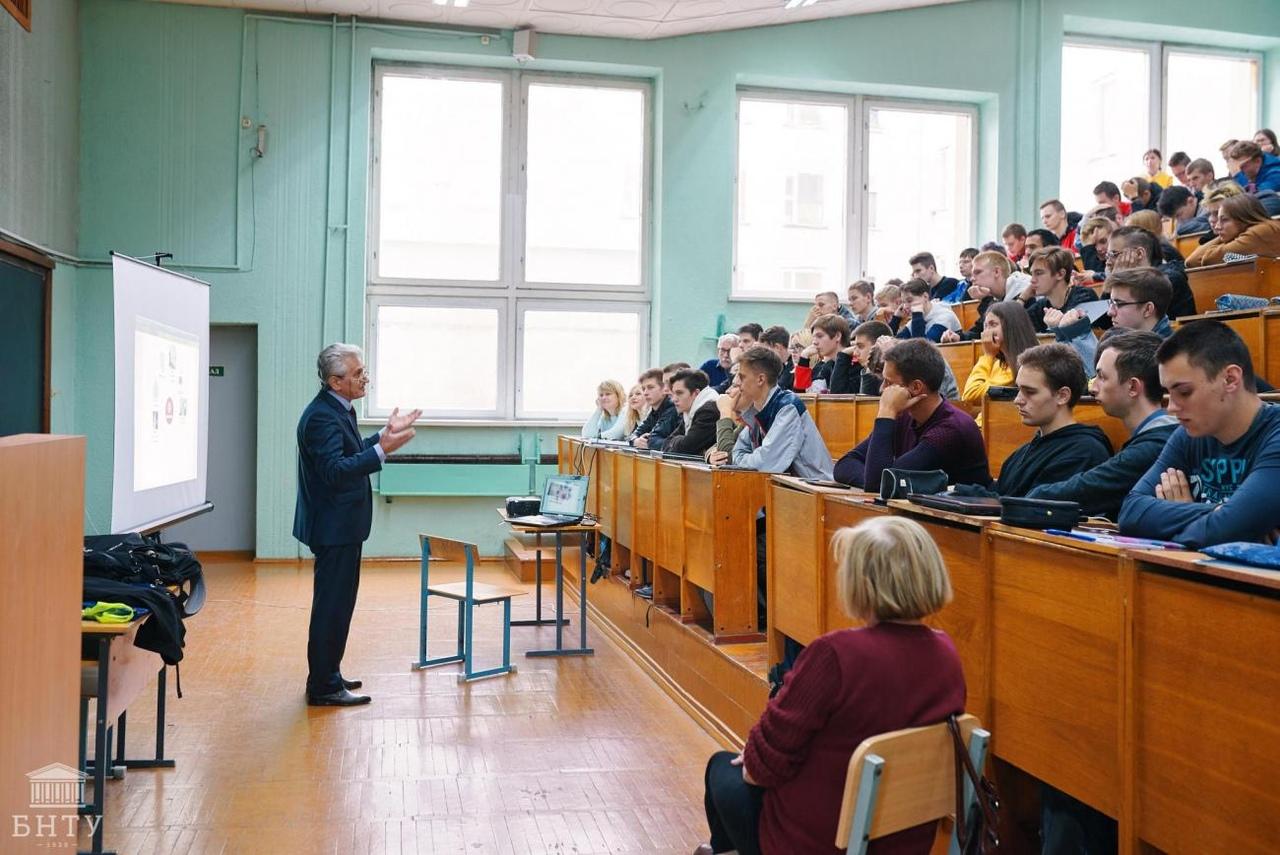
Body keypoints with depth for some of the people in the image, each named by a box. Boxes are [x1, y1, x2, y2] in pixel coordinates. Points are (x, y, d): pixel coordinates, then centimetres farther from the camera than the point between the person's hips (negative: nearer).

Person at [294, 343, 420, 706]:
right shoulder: (322, 416, -21)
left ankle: (327, 675, 30)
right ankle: (324, 687, 6)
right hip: (334, 527, -11)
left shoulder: (337, 409, 11)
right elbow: (335, 471, -30)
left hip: (341, 525, 11)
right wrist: (381, 450, -36)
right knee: (332, 605, -3)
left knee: (337, 603, 18)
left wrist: (385, 433, 21)